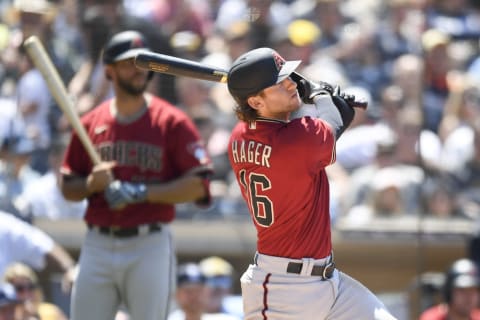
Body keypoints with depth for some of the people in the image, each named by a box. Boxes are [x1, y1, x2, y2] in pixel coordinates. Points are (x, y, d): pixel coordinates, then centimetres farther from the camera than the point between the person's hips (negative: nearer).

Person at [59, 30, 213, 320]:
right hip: (98, 245, 3)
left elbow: (197, 185, -8)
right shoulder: (91, 123, 9)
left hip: (150, 245, -3)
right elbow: (68, 188, 13)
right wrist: (92, 184, -9)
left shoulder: (172, 122, -1)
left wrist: (141, 192, -17)